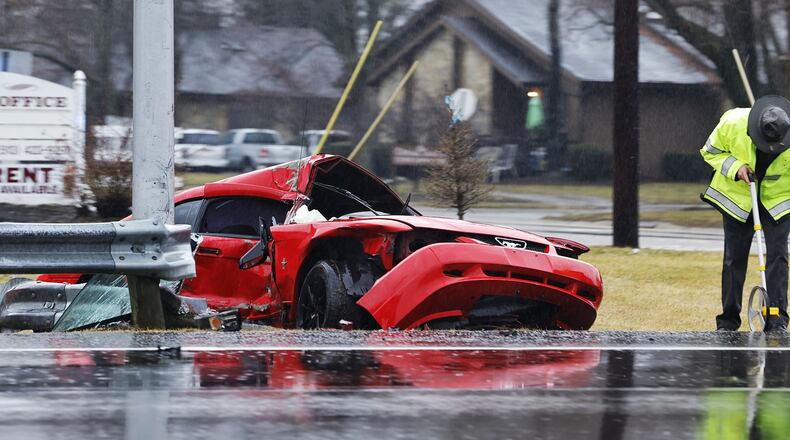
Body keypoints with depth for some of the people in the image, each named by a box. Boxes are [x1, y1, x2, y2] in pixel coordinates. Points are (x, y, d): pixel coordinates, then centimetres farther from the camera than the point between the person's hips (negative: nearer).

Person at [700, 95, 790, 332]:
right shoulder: (733, 123, -25)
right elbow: (710, 152, -7)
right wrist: (735, 166, -24)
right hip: (738, 196, 0)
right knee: (734, 258, 3)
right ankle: (728, 320, 15)